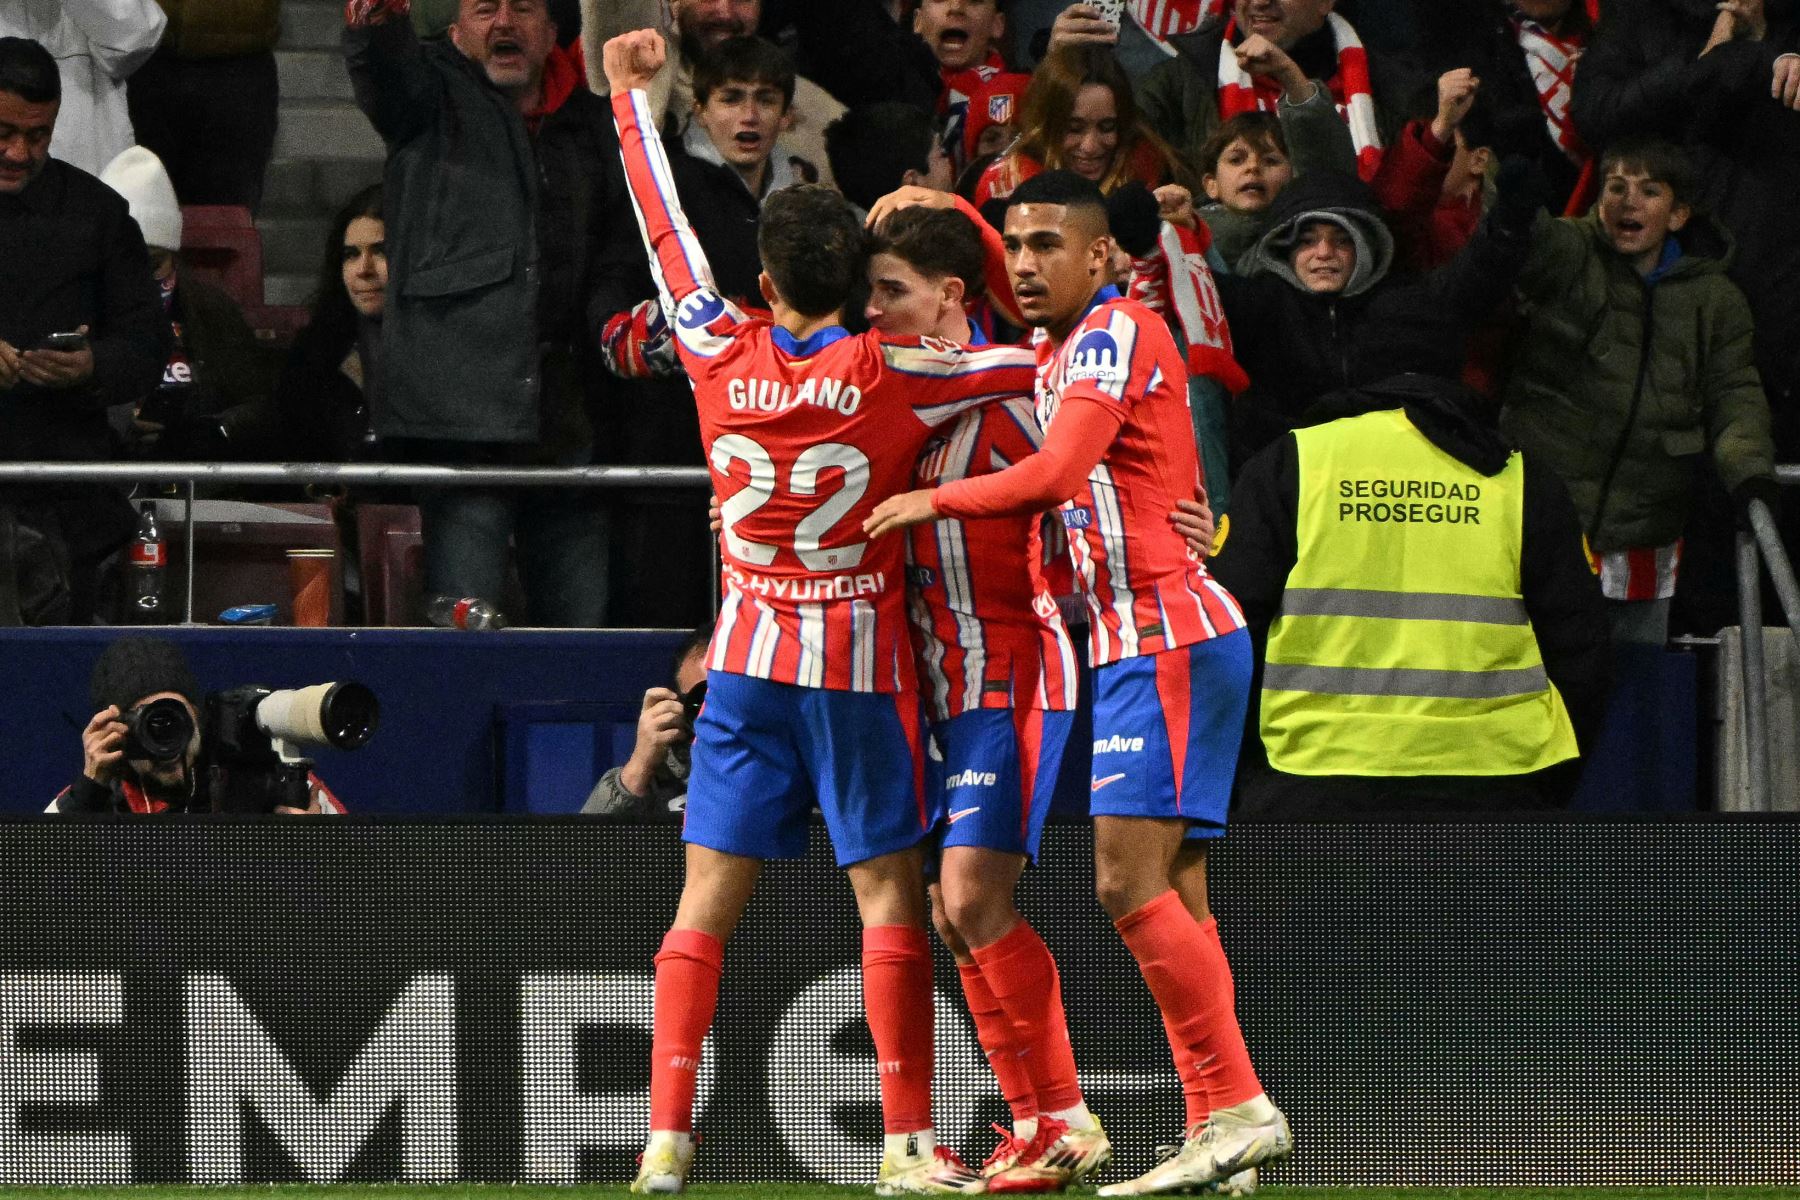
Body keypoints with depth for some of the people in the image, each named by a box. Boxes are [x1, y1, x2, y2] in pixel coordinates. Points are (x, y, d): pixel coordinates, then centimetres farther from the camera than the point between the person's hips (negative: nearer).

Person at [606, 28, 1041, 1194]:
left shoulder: (722, 357, -4)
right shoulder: (893, 374, -12)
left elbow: (667, 234, 9)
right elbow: (1045, 366, -8)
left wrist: (632, 97, 19)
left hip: (748, 659, 3)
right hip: (861, 665, -3)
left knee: (708, 901, 2)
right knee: (891, 898, 0)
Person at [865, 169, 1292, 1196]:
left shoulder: (1115, 333, -11)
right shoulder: (1060, 351, 19)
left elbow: (1053, 476, -23)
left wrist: (933, 501, -11)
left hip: (1168, 637, -10)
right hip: (1143, 641, 10)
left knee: (1130, 883, -15)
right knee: (1171, 896, 7)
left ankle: (1241, 1109, -16)